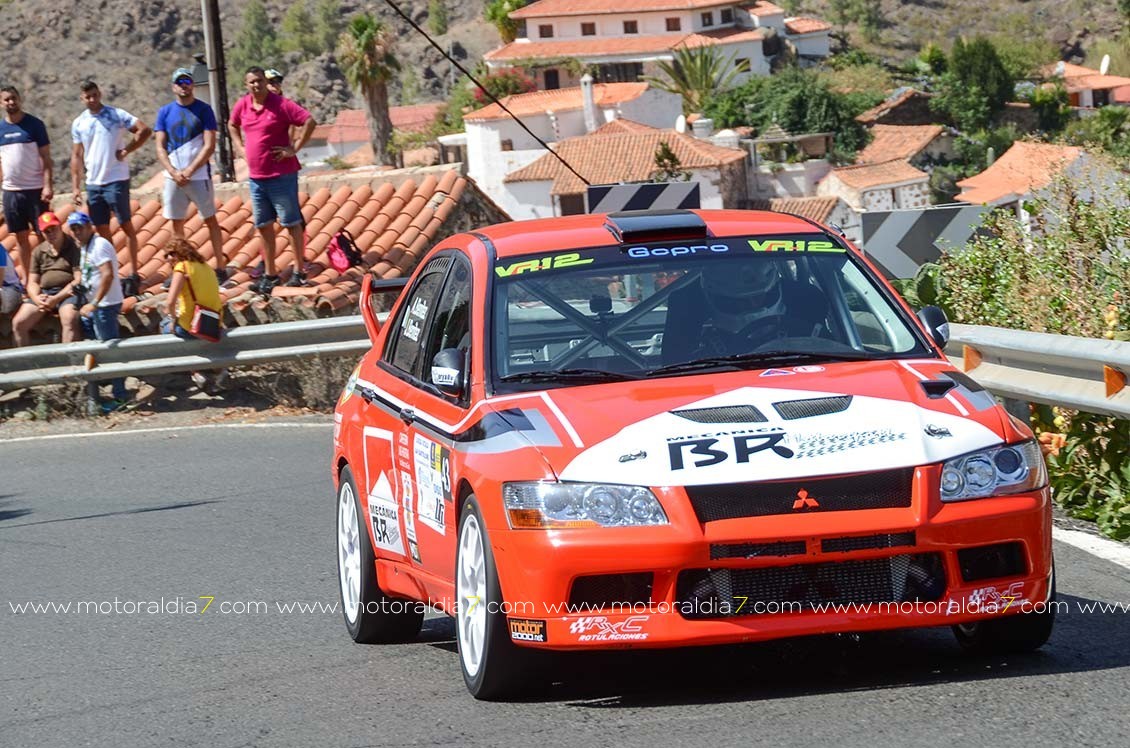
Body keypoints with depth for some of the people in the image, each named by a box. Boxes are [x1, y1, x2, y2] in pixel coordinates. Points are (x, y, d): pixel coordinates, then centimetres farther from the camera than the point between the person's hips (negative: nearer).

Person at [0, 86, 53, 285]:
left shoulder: (34, 124, -3)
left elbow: (46, 158, -4)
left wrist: (48, 185, -13)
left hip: (35, 189, -4)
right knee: (20, 236, 9)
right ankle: (25, 278, 17)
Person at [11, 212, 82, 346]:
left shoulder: (74, 248, -1)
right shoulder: (38, 252, 16)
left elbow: (79, 280, -8)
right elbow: (32, 282, 15)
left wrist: (56, 299, -16)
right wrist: (37, 299, -9)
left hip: (67, 293, -5)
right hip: (44, 293, 5)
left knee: (70, 319, -36)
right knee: (18, 323, -13)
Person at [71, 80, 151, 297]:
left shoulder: (117, 115, -4)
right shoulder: (79, 123, 8)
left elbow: (145, 130, -7)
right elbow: (77, 156, 12)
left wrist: (126, 150, -10)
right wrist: (76, 186, 6)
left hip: (116, 180, -5)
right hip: (93, 183, 5)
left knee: (126, 226, -3)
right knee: (102, 230, 7)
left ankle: (134, 274, 0)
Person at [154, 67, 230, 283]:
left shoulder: (204, 110, -2)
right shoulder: (165, 112, 8)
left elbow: (209, 146, -7)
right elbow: (160, 148, 6)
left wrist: (189, 171, -13)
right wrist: (173, 172, -9)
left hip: (199, 175, -3)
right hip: (173, 176, 3)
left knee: (210, 220, 1)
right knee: (176, 224, 6)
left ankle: (220, 267, 4)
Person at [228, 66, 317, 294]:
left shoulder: (281, 104, -12)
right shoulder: (242, 106, 7)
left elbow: (309, 122, -16)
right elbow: (232, 126, 28)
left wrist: (295, 148, -15)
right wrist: (240, 148, 14)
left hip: (282, 176, -6)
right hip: (256, 177, 7)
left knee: (291, 223, 0)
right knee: (263, 226, 10)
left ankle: (299, 272, 6)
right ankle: (270, 274, 18)